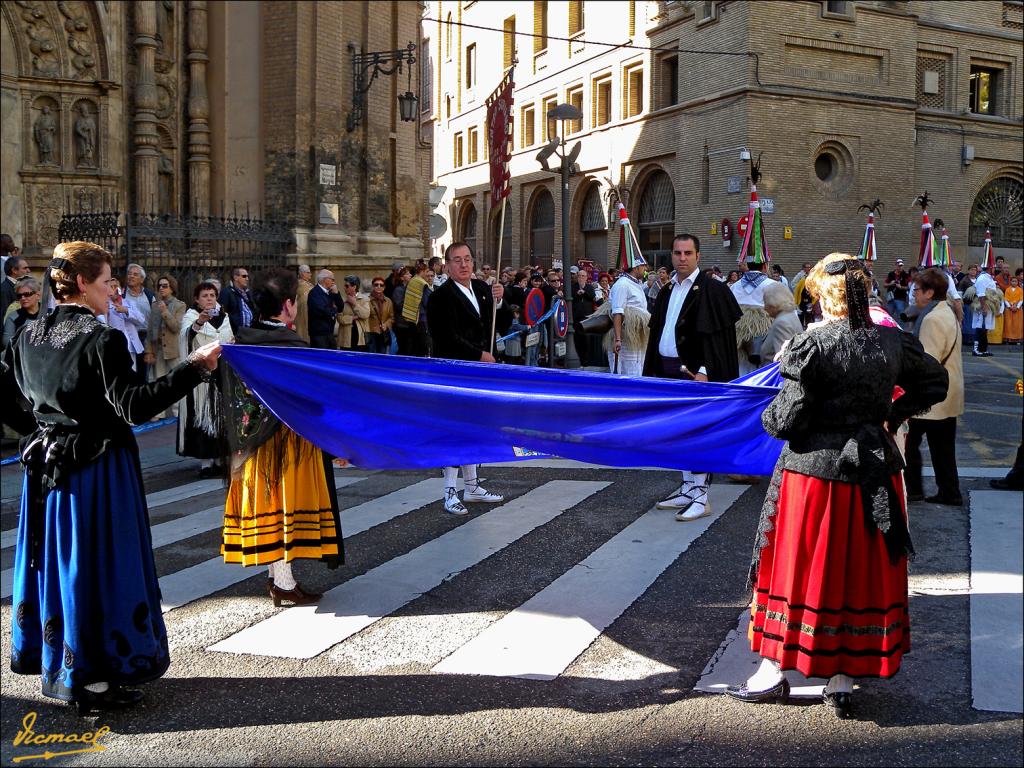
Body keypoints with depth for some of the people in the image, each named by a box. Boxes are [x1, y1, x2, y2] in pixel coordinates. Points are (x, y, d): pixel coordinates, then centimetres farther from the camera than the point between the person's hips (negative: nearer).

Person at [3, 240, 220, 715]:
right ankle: (93, 680, 11)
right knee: (97, 565, 2)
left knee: (52, 558, 17)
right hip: (99, 468, -7)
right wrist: (194, 368, -27)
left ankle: (54, 666, 31)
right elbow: (134, 408, -24)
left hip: (46, 463, 8)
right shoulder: (103, 340, -18)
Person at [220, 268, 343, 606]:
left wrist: (241, 437, 16)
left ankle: (276, 575, 25)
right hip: (287, 441, -6)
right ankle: (285, 584, 9)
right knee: (286, 501, 3)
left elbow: (232, 398, 6)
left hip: (252, 443, 6)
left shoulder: (241, 343, 0)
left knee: (266, 503, 13)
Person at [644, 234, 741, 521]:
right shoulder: (668, 291, 14)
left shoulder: (711, 289, -9)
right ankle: (688, 489, 22)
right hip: (669, 371, 7)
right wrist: (654, 372, 14)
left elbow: (715, 335, -15)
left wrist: (703, 372, -22)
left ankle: (700, 496, 2)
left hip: (694, 371, -7)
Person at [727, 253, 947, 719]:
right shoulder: (894, 343, 0)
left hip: (814, 473, -4)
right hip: (874, 473, 4)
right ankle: (842, 682, 22)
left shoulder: (813, 345, -16)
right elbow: (935, 381, 17)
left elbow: (786, 421, -16)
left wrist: (769, 417, 4)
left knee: (797, 571, 10)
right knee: (863, 575, 14)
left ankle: (774, 673, 22)